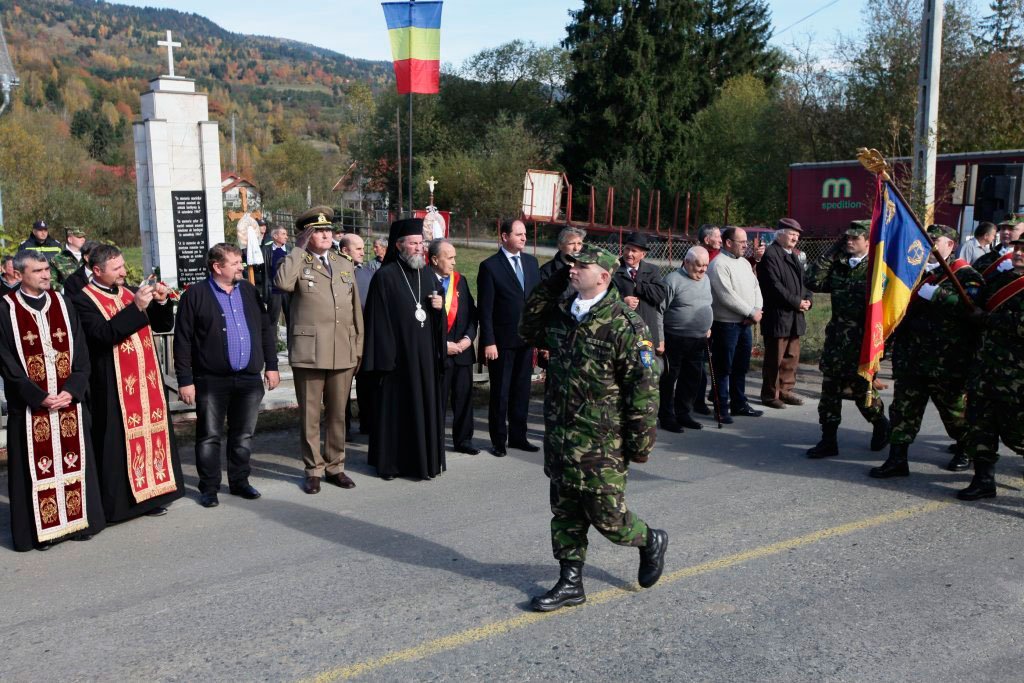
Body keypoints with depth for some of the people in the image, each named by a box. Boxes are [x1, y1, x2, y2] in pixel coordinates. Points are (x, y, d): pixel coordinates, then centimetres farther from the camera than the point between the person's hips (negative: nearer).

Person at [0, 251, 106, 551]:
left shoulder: (62, 304, 8)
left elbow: (80, 353, 5)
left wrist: (71, 391, -9)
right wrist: (40, 397, -14)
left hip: (69, 400, 3)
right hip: (30, 406, -3)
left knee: (73, 460, 8)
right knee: (37, 466, 2)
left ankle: (78, 519, 18)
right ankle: (42, 528, 12)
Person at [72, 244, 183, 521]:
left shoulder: (131, 292, 13)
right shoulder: (84, 301, -7)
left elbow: (164, 325, 13)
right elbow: (104, 334, -22)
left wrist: (162, 301, -4)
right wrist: (136, 308, -26)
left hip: (148, 381, 6)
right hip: (115, 387, -6)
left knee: (152, 433, 10)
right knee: (120, 440, -1)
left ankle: (152, 492, 20)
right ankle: (120, 500, 8)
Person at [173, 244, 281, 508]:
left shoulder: (249, 291, 11)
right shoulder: (195, 295, -4)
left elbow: (266, 330, 14)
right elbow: (182, 341, -5)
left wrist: (271, 365, 9)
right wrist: (185, 380, -9)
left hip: (249, 378, 4)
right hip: (211, 381, -4)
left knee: (244, 435, 11)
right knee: (210, 437, 3)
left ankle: (239, 481, 24)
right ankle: (209, 487, 15)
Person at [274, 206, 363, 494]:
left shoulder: (344, 265, 15)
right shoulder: (297, 264, 1)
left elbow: (356, 309, 17)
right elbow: (282, 283, -23)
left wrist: (359, 347, 12)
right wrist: (299, 249, -12)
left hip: (343, 354, 4)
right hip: (309, 353, -4)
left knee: (338, 414, 12)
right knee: (309, 415, 4)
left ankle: (335, 466, 24)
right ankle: (314, 470, 16)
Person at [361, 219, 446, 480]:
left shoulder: (428, 274, 11)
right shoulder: (385, 276, -6)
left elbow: (439, 320, 19)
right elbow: (378, 319, -9)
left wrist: (440, 307, -4)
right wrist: (384, 357, -14)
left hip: (425, 354, 5)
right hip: (397, 353, -5)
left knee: (425, 404, 9)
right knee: (395, 407, 2)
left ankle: (425, 459, 19)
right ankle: (390, 463, 13)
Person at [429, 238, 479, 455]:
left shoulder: (460, 280, 11)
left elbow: (471, 313, 12)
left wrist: (468, 338, -3)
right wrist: (443, 344, -12)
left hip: (463, 350, 5)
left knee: (464, 397, 10)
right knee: (437, 399, 2)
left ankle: (463, 440, 22)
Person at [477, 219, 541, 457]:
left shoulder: (531, 262, 9)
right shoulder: (490, 266, -8)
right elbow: (485, 309, -10)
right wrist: (488, 342, -15)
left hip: (527, 339, 5)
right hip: (502, 341, -5)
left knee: (521, 390, 13)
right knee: (500, 393, 6)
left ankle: (518, 436, 26)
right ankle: (499, 441, 17)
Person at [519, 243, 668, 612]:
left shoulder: (625, 325, -16)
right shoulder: (561, 314, 5)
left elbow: (644, 388, -15)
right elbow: (529, 330, 23)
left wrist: (640, 444, -13)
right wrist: (549, 285, 9)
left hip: (602, 444, -7)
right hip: (559, 437, 7)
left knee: (607, 515, 3)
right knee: (565, 512, 13)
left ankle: (651, 541, 33)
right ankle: (571, 583, 27)